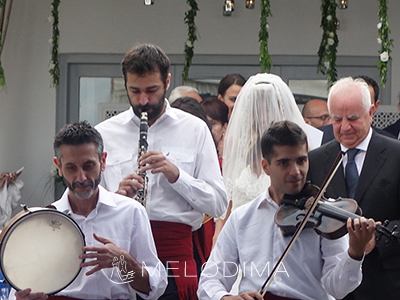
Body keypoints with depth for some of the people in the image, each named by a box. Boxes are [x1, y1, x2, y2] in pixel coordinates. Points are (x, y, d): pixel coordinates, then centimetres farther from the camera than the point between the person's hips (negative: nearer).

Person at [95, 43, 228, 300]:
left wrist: (176, 174, -9)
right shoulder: (104, 134, 12)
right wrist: (117, 196, -11)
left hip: (175, 252, 0)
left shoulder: (194, 129, 11)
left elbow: (218, 204, 4)